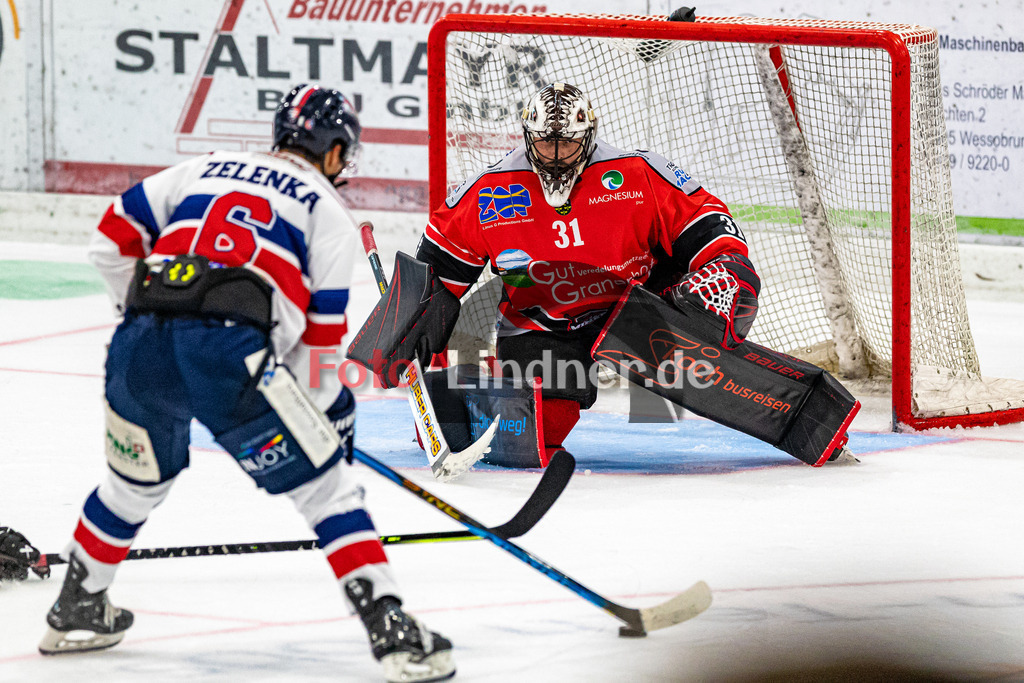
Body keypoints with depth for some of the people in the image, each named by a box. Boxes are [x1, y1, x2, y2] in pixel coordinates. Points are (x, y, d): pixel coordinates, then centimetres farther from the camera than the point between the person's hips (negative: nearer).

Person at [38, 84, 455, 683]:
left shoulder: (204, 169, 28)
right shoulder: (329, 209, 17)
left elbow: (112, 241, 24)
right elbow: (320, 331, 11)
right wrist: (333, 411, 23)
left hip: (140, 349, 4)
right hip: (231, 354, -4)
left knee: (138, 481, 30)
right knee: (324, 485, 7)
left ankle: (76, 610, 42)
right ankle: (390, 628, -3)